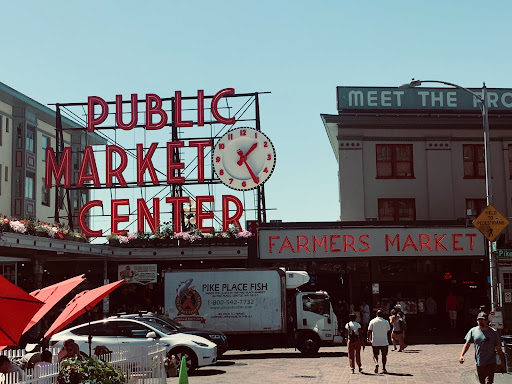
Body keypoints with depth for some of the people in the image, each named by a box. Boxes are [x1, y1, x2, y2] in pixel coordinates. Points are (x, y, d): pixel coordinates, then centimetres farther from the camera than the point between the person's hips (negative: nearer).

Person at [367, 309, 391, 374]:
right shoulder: (386, 322, 1)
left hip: (375, 342, 0)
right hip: (384, 341, 0)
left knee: (375, 355, 11)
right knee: (384, 355, 11)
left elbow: (369, 331, -2)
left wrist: (369, 338, 10)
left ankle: (376, 363, -15)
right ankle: (384, 368, 5)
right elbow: (388, 331, 12)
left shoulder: (372, 321, 0)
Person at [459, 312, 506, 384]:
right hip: (479, 363, 3)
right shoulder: (473, 331, 1)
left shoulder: (493, 332, -3)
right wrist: (461, 355, -14)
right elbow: (467, 344, 1)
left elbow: (498, 348, 2)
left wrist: (502, 362, 3)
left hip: (491, 362, -3)